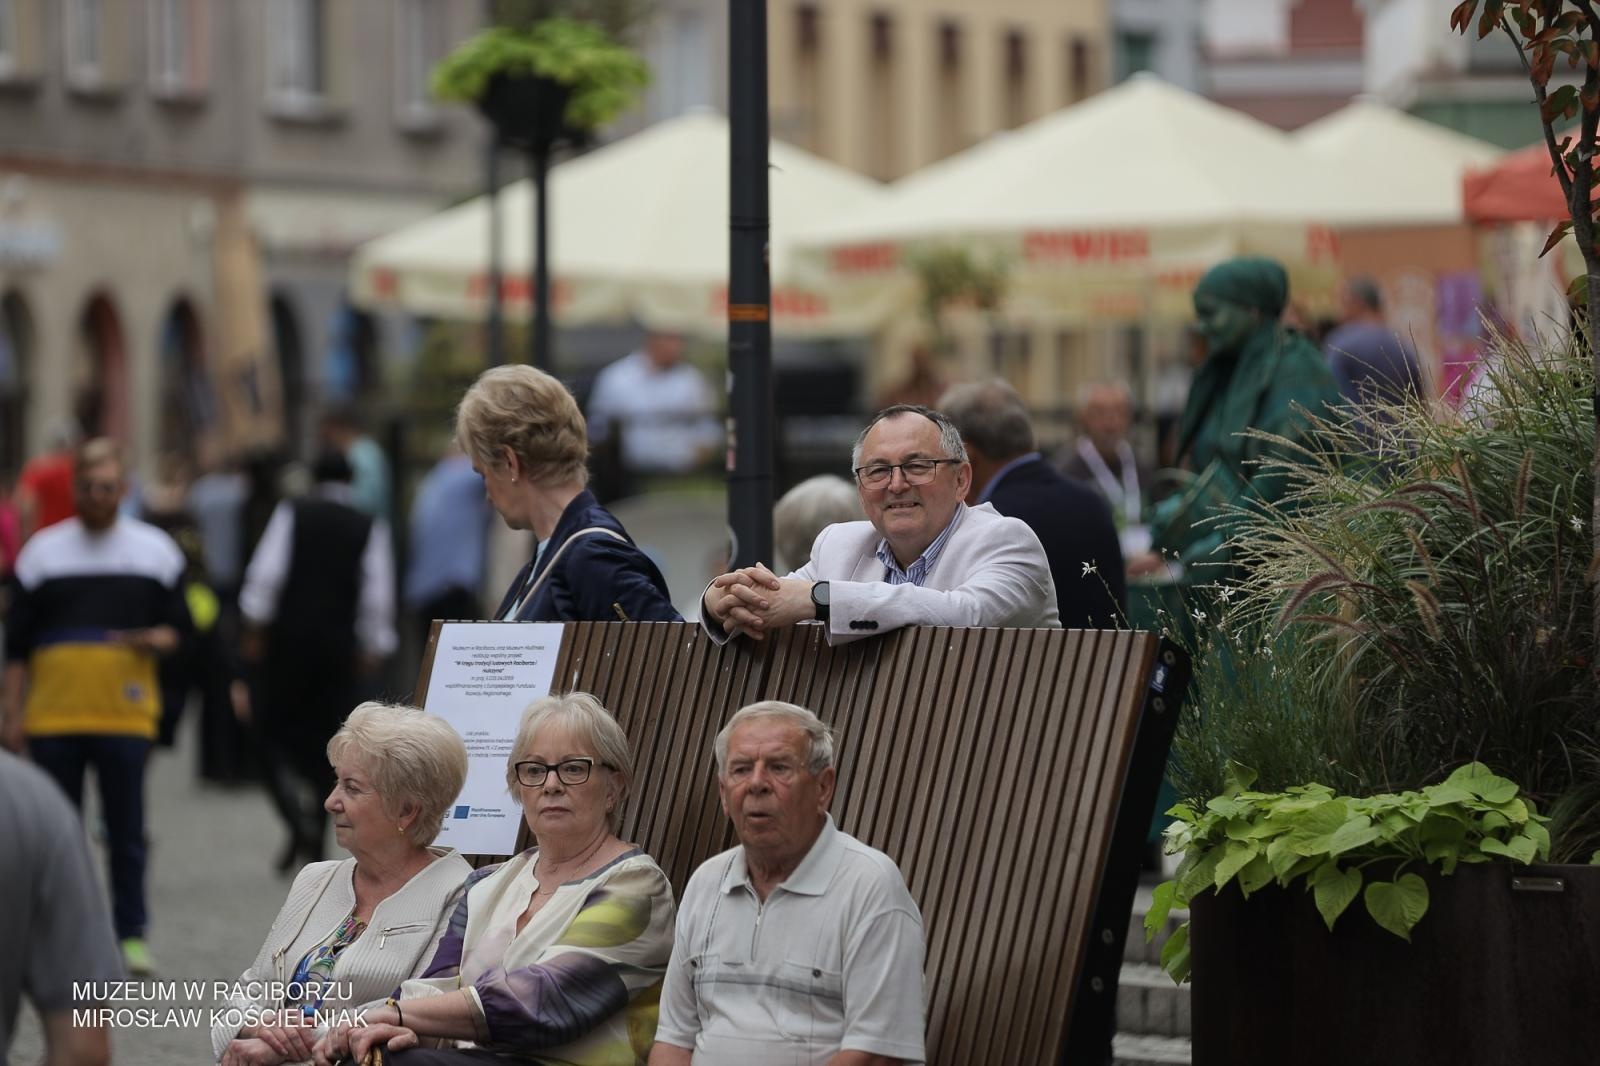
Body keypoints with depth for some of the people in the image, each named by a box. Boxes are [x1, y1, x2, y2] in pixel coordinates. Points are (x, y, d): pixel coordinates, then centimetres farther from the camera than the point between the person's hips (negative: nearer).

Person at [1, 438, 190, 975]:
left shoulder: (155, 549, 8)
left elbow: (180, 625, 11)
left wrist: (156, 640, -13)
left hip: (126, 714, -1)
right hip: (53, 718, 1)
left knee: (126, 830, 0)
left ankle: (132, 933, 8)